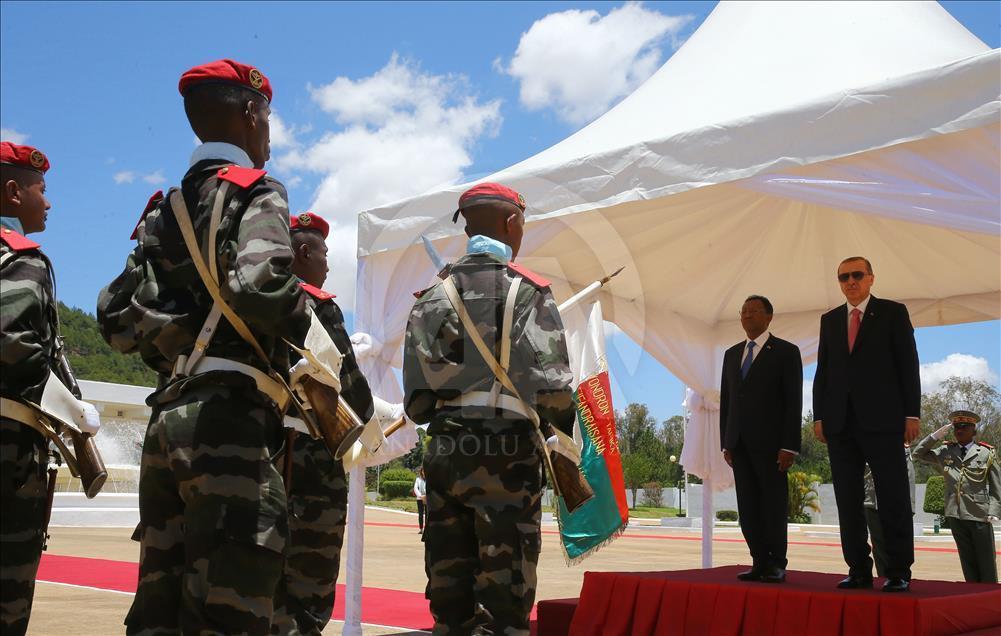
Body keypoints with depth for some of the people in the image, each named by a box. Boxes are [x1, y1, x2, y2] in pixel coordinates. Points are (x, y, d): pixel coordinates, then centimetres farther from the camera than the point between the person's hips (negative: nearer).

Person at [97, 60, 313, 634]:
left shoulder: (167, 210, 19)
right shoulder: (258, 193, -3)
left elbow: (118, 316, 12)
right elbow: (260, 285, -21)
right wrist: (318, 338, -4)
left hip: (168, 418, 8)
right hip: (229, 417, -8)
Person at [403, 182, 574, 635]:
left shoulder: (435, 295, 8)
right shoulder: (527, 291, -4)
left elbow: (417, 400, 3)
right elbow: (552, 388, -10)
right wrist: (563, 442, 6)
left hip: (445, 453, 5)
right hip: (507, 454, -5)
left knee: (449, 597, 11)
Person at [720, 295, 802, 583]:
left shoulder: (786, 352, -1)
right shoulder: (732, 354, 16)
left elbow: (794, 401, -6)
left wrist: (789, 446, -12)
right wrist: (726, 443, 10)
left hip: (770, 441, -5)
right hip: (740, 443, 5)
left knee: (774, 505, -1)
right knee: (748, 507, 4)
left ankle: (776, 565, 6)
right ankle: (760, 563, 9)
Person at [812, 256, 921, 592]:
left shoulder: (893, 312, 5)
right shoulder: (829, 319, 15)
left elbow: (908, 365, 1)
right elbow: (823, 371, 13)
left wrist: (912, 414, -6)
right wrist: (819, 416, 6)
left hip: (882, 420, -4)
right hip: (840, 423, 4)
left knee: (893, 500, -2)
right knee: (848, 501, 4)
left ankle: (898, 572, 4)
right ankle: (859, 570, 10)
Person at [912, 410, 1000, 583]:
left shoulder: (987, 453, 3)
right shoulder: (945, 451, 11)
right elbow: (919, 453, 16)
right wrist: (937, 435, 6)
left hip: (979, 515, -3)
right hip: (956, 515, 3)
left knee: (986, 562, 3)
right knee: (967, 562, 8)